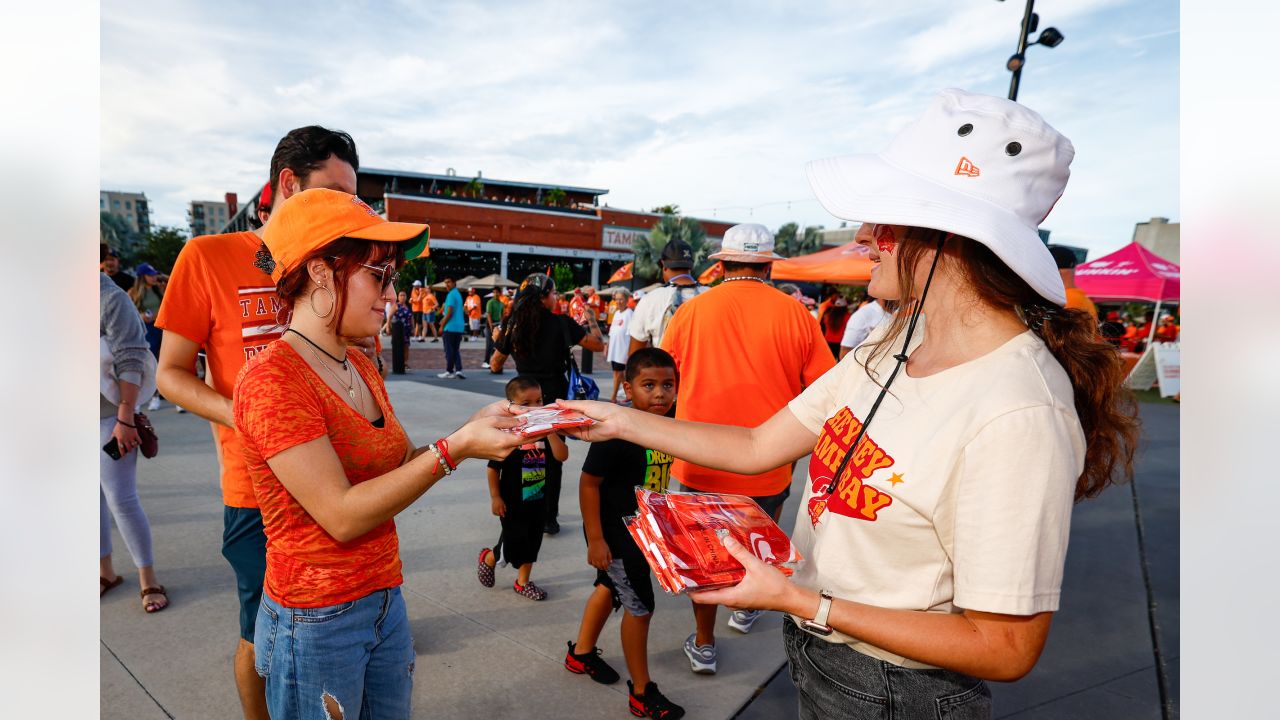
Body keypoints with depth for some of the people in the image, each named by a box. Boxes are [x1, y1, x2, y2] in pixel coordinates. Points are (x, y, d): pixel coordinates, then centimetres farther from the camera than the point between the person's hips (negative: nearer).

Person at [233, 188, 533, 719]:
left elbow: (401, 467, 8)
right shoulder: (272, 380, -20)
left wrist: (475, 428, -7)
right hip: (316, 622, -7)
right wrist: (455, 449, -26)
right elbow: (342, 515, -24)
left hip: (384, 599, 7)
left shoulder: (361, 367, 6)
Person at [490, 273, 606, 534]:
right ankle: (549, 518, 13)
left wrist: (498, 339, 21)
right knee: (552, 458, 8)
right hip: (555, 397, -2)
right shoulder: (562, 323, -11)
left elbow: (495, 366, 4)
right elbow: (599, 344, -4)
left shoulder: (514, 325, -3)